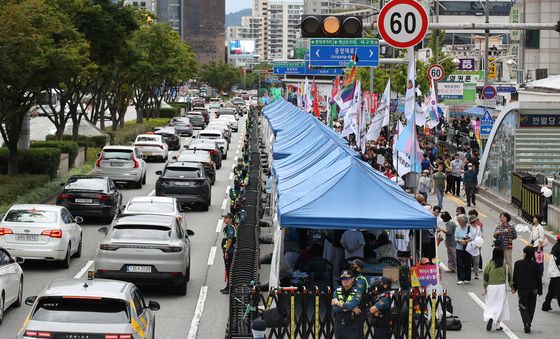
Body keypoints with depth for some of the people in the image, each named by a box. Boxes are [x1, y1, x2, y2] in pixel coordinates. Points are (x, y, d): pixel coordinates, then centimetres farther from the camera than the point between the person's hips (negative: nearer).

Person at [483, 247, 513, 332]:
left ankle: (490, 318, -21)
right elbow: (509, 277, 1)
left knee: (490, 305, 7)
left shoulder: (489, 264, -7)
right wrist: (512, 286, 12)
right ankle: (498, 325, 13)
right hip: (502, 287, 1)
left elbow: (486, 277, -4)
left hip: (491, 287, -1)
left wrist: (485, 287, 3)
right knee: (500, 305, 10)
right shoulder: (505, 266, -4)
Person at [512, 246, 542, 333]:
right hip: (533, 290, 1)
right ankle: (528, 324, 21)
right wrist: (540, 290, 6)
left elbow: (515, 277, -2)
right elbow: (539, 279, -3)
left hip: (522, 289, -1)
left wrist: (514, 287, 10)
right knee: (531, 308, 14)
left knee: (523, 307, 4)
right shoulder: (536, 265, -8)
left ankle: (526, 323, -17)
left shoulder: (518, 263, -9)